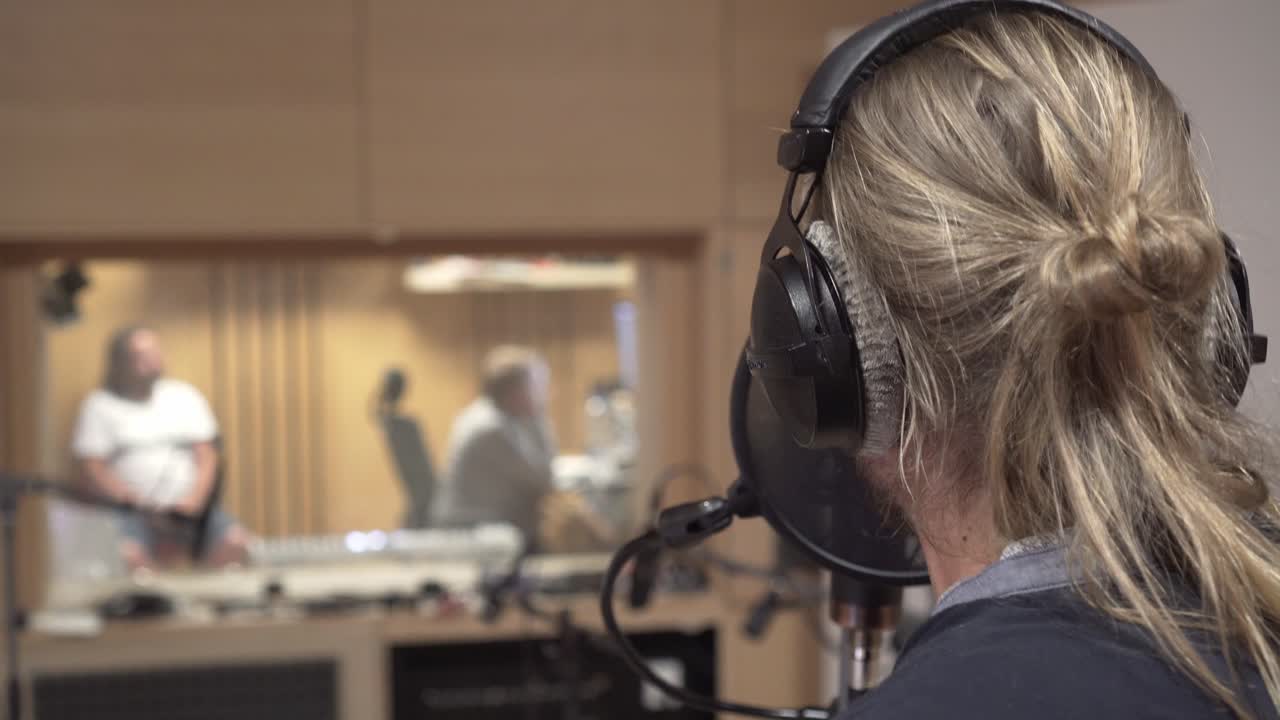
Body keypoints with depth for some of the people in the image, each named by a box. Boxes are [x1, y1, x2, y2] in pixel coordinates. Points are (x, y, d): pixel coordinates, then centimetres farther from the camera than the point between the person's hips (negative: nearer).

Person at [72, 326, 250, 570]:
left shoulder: (185, 396, 13)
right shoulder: (100, 406, 4)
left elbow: (207, 456, 9)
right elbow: (91, 468, -3)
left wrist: (194, 500, -10)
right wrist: (140, 504, -14)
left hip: (188, 507, 3)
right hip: (130, 512, -3)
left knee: (235, 543, -26)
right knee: (126, 555, -36)